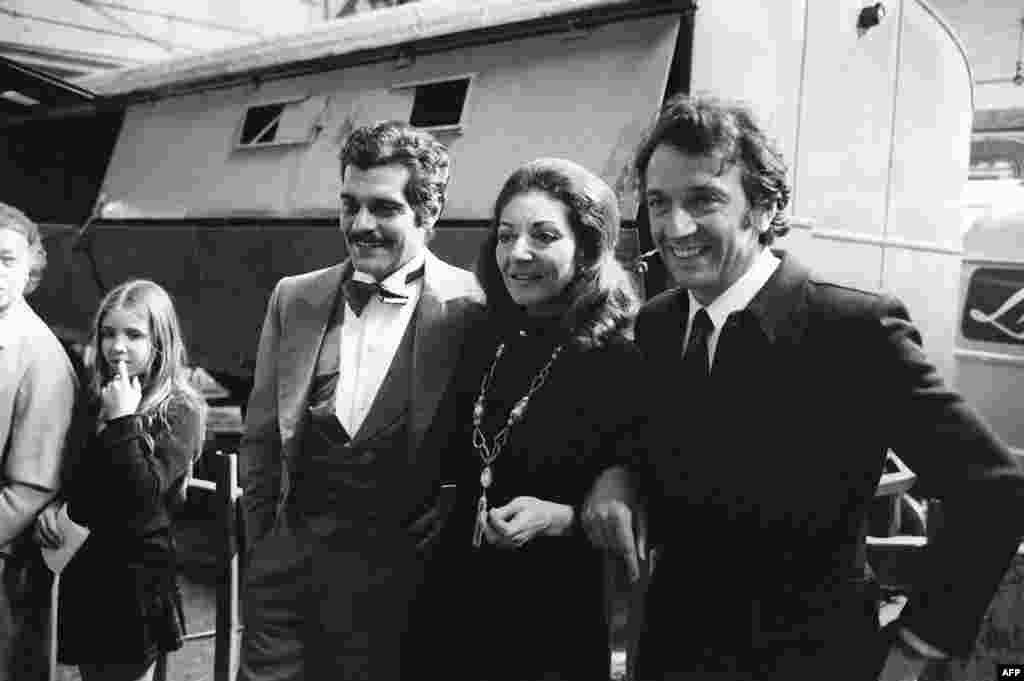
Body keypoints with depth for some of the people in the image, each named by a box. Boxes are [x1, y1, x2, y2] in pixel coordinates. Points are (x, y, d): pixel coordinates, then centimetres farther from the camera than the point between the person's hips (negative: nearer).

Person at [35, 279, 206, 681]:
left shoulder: (181, 411, -13)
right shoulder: (94, 398, 6)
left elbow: (142, 494, -22)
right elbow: (69, 477, 17)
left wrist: (122, 421, -22)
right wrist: (52, 505, -2)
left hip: (136, 574, -6)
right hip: (82, 566, 6)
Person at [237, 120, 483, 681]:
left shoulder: (472, 310, -10)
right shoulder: (294, 298, 4)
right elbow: (261, 437, 11)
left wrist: (439, 562, -2)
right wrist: (263, 543, 11)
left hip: (401, 574, -3)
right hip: (288, 563, 4)